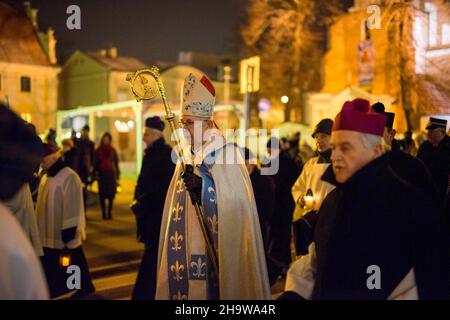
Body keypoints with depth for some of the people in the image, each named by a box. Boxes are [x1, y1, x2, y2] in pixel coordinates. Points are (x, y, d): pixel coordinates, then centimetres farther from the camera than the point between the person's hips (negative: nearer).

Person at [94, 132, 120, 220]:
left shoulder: (112, 150, 7)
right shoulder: (98, 150, 4)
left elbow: (116, 163, 7)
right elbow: (96, 163, 4)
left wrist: (117, 176, 4)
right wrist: (96, 173, -8)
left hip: (111, 174, 1)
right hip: (102, 174, -1)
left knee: (111, 194, -2)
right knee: (102, 195, -2)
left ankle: (109, 212, 4)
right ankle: (103, 212, 4)